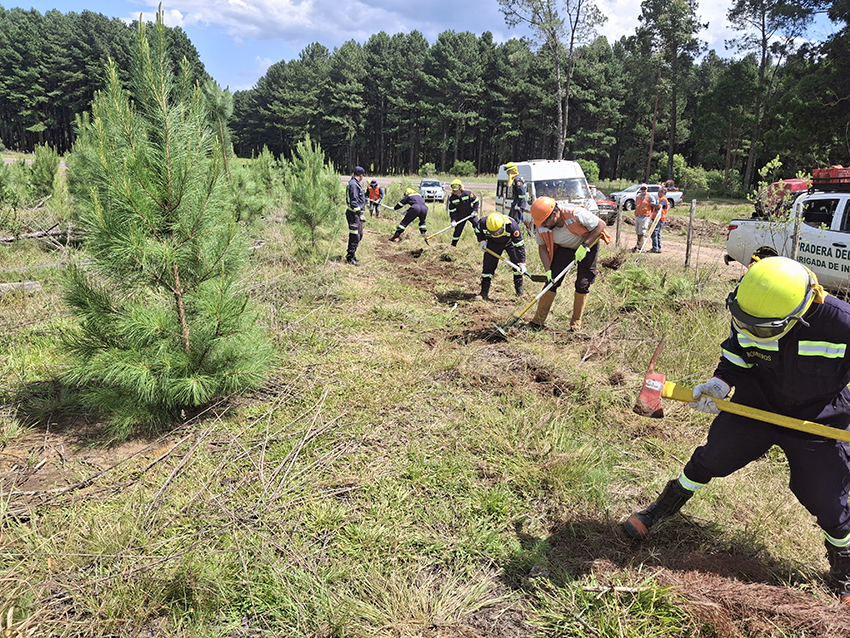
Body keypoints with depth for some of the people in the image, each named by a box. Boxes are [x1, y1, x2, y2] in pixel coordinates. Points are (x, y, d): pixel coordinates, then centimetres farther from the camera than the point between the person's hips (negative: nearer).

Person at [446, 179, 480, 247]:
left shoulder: (468, 193, -17)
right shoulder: (451, 198, -13)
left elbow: (476, 201, -3)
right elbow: (451, 211, -7)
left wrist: (475, 211, -14)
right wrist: (453, 220, -17)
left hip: (471, 213, -1)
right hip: (460, 216, 1)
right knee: (457, 230, 4)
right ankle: (453, 245, 21)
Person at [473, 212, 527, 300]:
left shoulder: (512, 225, -40)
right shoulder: (483, 223, -35)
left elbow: (519, 244, -30)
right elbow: (477, 228, -6)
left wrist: (522, 262, -30)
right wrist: (481, 240, -19)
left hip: (510, 242, -1)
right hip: (493, 243, 1)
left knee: (517, 263, -11)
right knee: (488, 266, -4)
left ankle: (519, 288, 5)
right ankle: (484, 292, 6)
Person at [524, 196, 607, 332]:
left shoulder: (576, 213, -35)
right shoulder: (541, 227, -22)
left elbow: (601, 225, -22)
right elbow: (542, 247, -6)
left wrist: (584, 246, -27)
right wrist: (548, 270, -15)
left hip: (588, 245, -3)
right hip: (563, 248, 3)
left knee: (582, 285, -7)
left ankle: (576, 323, 7)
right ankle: (538, 321, -2)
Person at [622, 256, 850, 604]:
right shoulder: (747, 315, -19)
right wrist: (720, 383, -19)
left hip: (819, 423, -2)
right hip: (756, 404, 3)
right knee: (710, 459, 11)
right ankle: (659, 511, 32)